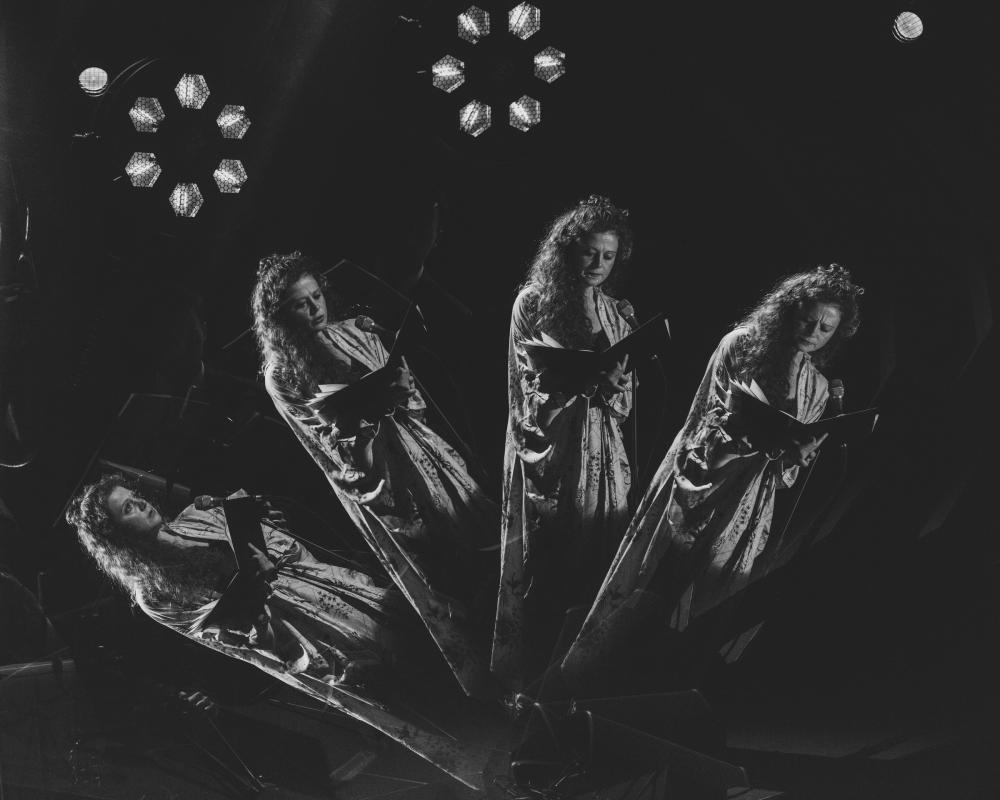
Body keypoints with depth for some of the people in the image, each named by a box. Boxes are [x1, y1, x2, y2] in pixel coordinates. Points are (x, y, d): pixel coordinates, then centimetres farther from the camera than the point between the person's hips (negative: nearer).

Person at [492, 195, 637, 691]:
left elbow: (626, 397, 12)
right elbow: (529, 386, -4)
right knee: (542, 561, -2)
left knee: (597, 554, 4)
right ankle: (529, 680, 5)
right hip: (548, 448, -4)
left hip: (600, 450, 4)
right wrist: (579, 379, -17)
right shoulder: (534, 303, -1)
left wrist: (613, 383, -8)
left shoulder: (614, 313, 12)